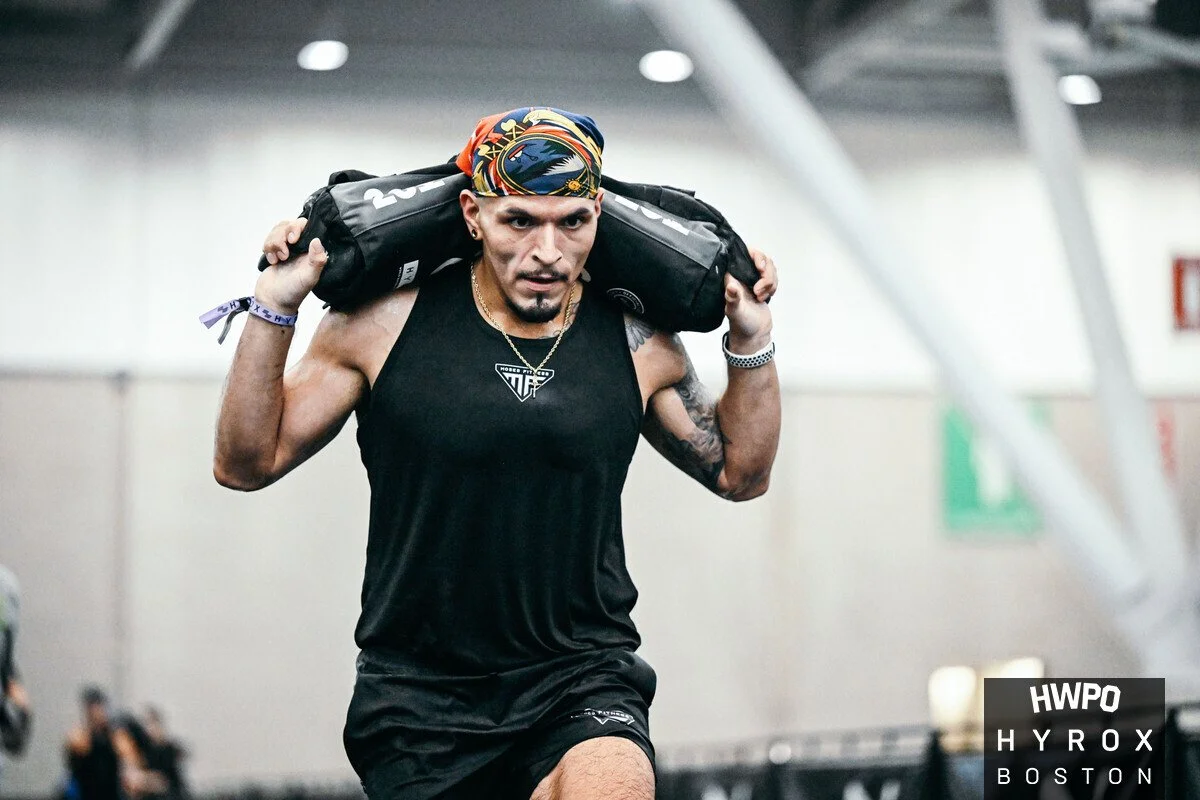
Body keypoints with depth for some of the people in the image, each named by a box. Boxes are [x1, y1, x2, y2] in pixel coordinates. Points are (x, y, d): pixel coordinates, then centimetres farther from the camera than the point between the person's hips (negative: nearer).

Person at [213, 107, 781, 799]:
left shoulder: (637, 343, 3)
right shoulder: (386, 323, -2)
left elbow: (740, 474, 18)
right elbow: (246, 464, 3)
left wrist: (752, 343, 6)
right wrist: (274, 311, -6)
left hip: (581, 685, 0)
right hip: (420, 692, 1)